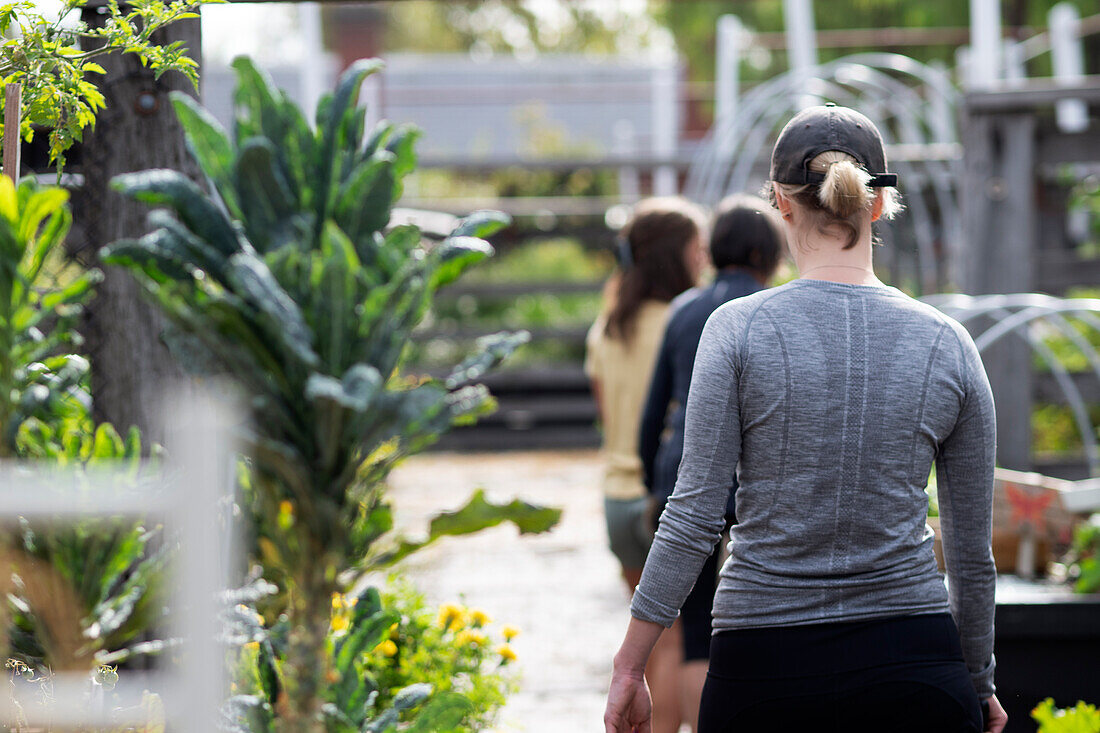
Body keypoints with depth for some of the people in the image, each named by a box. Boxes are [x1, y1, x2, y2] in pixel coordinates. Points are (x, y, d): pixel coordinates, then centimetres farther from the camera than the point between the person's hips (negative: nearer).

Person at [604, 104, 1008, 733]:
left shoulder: (740, 328, -5)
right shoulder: (948, 344, 1)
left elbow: (695, 514, -7)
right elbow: (973, 551, 6)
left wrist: (629, 666, 0)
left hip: (765, 669, -1)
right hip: (914, 664, 1)